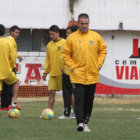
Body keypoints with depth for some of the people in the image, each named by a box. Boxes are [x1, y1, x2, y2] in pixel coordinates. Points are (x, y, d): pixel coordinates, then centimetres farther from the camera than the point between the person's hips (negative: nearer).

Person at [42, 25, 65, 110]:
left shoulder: (64, 43, -5)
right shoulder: (49, 45, 12)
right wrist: (45, 72, 11)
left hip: (62, 72, -5)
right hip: (52, 73, 5)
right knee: (51, 92, 2)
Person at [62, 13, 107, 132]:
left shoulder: (96, 36, 4)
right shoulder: (71, 38, -1)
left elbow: (103, 50, 13)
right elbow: (65, 54, 4)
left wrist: (99, 64, 3)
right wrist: (72, 66, -6)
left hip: (92, 75, 3)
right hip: (78, 75, -3)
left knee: (89, 100, 9)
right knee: (79, 99, -12)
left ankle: (85, 122, 19)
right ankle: (80, 123, -19)